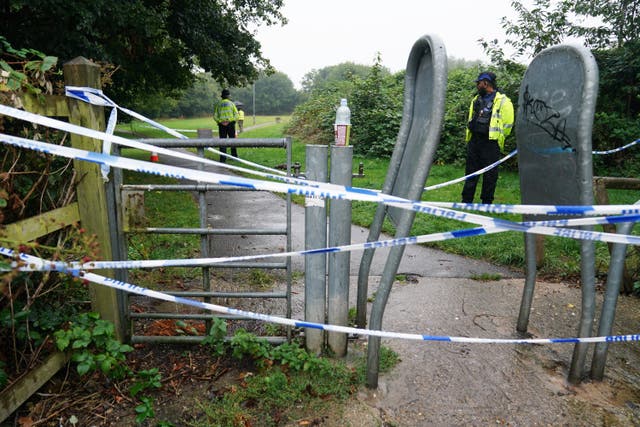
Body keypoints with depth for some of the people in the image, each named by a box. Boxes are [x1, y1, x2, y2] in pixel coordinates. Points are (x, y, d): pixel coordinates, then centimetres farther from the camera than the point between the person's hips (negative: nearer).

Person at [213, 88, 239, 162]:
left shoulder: (217, 104, 5)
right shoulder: (232, 104, 3)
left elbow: (215, 116, -2)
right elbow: (236, 115, -6)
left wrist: (220, 121, -2)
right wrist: (230, 120, -5)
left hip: (221, 125, 1)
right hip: (231, 124, -1)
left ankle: (223, 158, -2)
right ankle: (234, 156, 17)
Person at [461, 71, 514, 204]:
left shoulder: (502, 101, -5)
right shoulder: (476, 100, 15)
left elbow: (508, 124, -5)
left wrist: (497, 138, 1)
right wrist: (470, 137, 16)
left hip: (491, 143, -6)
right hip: (474, 141, 6)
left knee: (490, 174, 2)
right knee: (471, 172, 8)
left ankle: (487, 202, 12)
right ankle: (466, 201, 15)